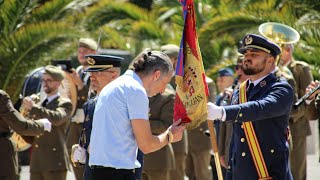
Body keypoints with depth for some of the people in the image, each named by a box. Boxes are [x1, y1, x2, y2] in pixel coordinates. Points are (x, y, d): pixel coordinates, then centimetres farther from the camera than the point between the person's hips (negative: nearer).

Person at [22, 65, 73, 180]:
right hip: (36, 163, 7)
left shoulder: (65, 104, 1)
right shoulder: (39, 105, 22)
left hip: (54, 162, -7)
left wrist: (33, 108, -31)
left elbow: (57, 118, -21)